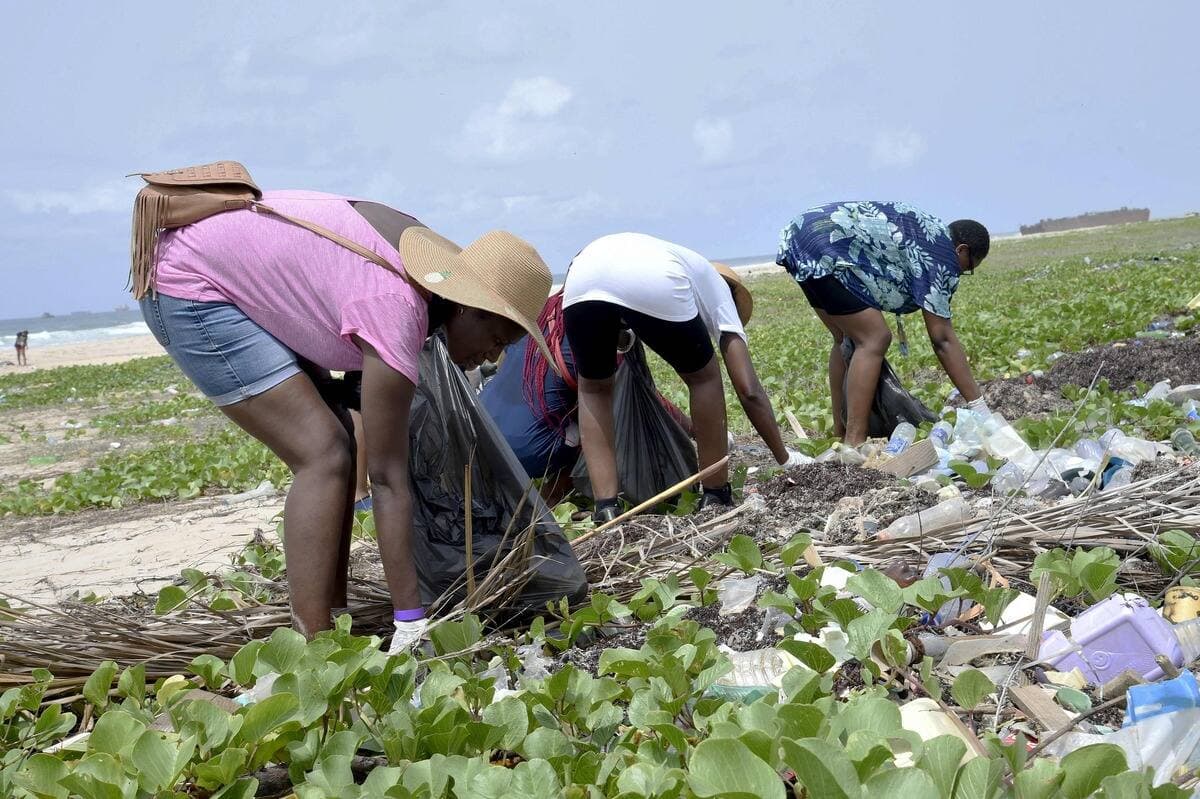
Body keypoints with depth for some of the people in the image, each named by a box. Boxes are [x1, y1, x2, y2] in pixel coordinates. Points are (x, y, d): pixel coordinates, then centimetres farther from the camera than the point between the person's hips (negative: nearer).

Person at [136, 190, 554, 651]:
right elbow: (388, 479, -27)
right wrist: (411, 621, -25)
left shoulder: (431, 257, -5)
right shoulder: (395, 312, -29)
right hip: (188, 288, -10)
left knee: (335, 445, 4)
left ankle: (334, 623, 5)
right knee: (324, 456, -17)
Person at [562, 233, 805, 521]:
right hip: (654, 283, -4)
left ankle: (606, 510, 15)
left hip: (582, 273, 4)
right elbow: (749, 390, 22)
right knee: (703, 377, 24)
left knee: (593, 387, 28)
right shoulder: (718, 289, 33)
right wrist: (786, 459, 31)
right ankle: (715, 498, 28)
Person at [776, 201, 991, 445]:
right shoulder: (942, 253, -5)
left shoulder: (927, 229, 22)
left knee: (847, 338, 18)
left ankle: (840, 434, 21)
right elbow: (942, 339, -8)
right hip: (823, 251, -11)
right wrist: (979, 406, -5)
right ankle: (854, 442, -12)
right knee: (874, 338, -9)